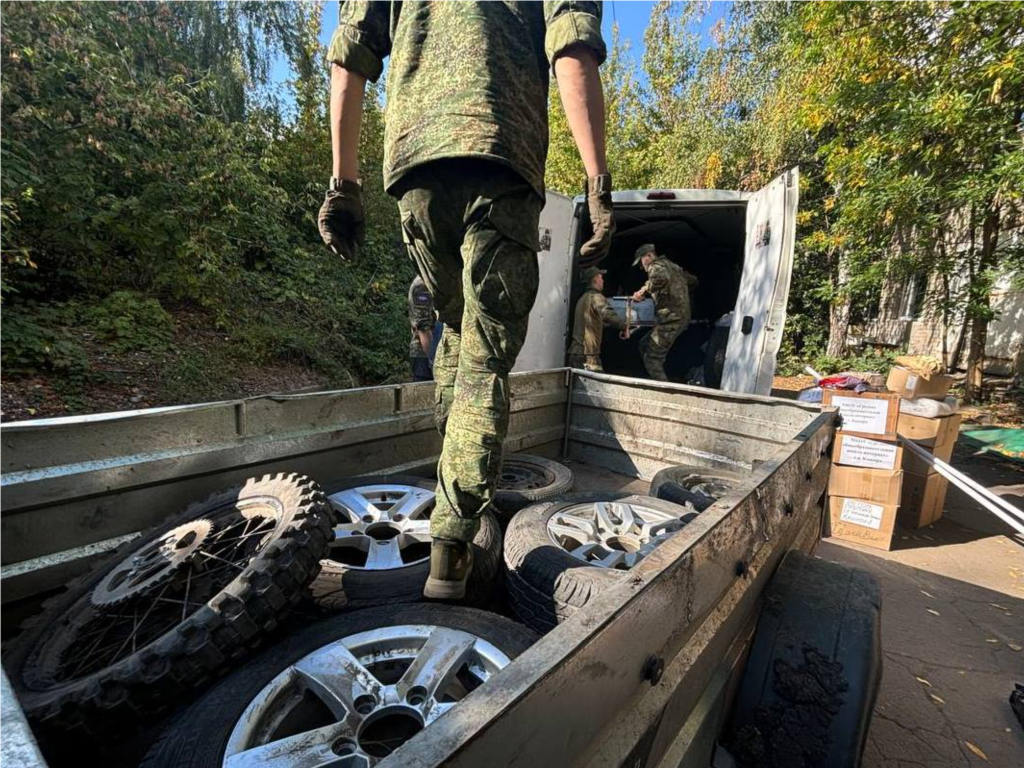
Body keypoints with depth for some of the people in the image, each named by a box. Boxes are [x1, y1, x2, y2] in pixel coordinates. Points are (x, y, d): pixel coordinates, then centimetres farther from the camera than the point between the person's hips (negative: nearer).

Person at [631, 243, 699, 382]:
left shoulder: (656, 266, -7)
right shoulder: (671, 265, 21)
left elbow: (661, 277, -32)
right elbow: (693, 280, 30)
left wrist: (643, 291, -22)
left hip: (670, 319, -10)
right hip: (682, 317, 10)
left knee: (652, 359, -6)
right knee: (645, 345, 18)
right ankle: (661, 382, 17)